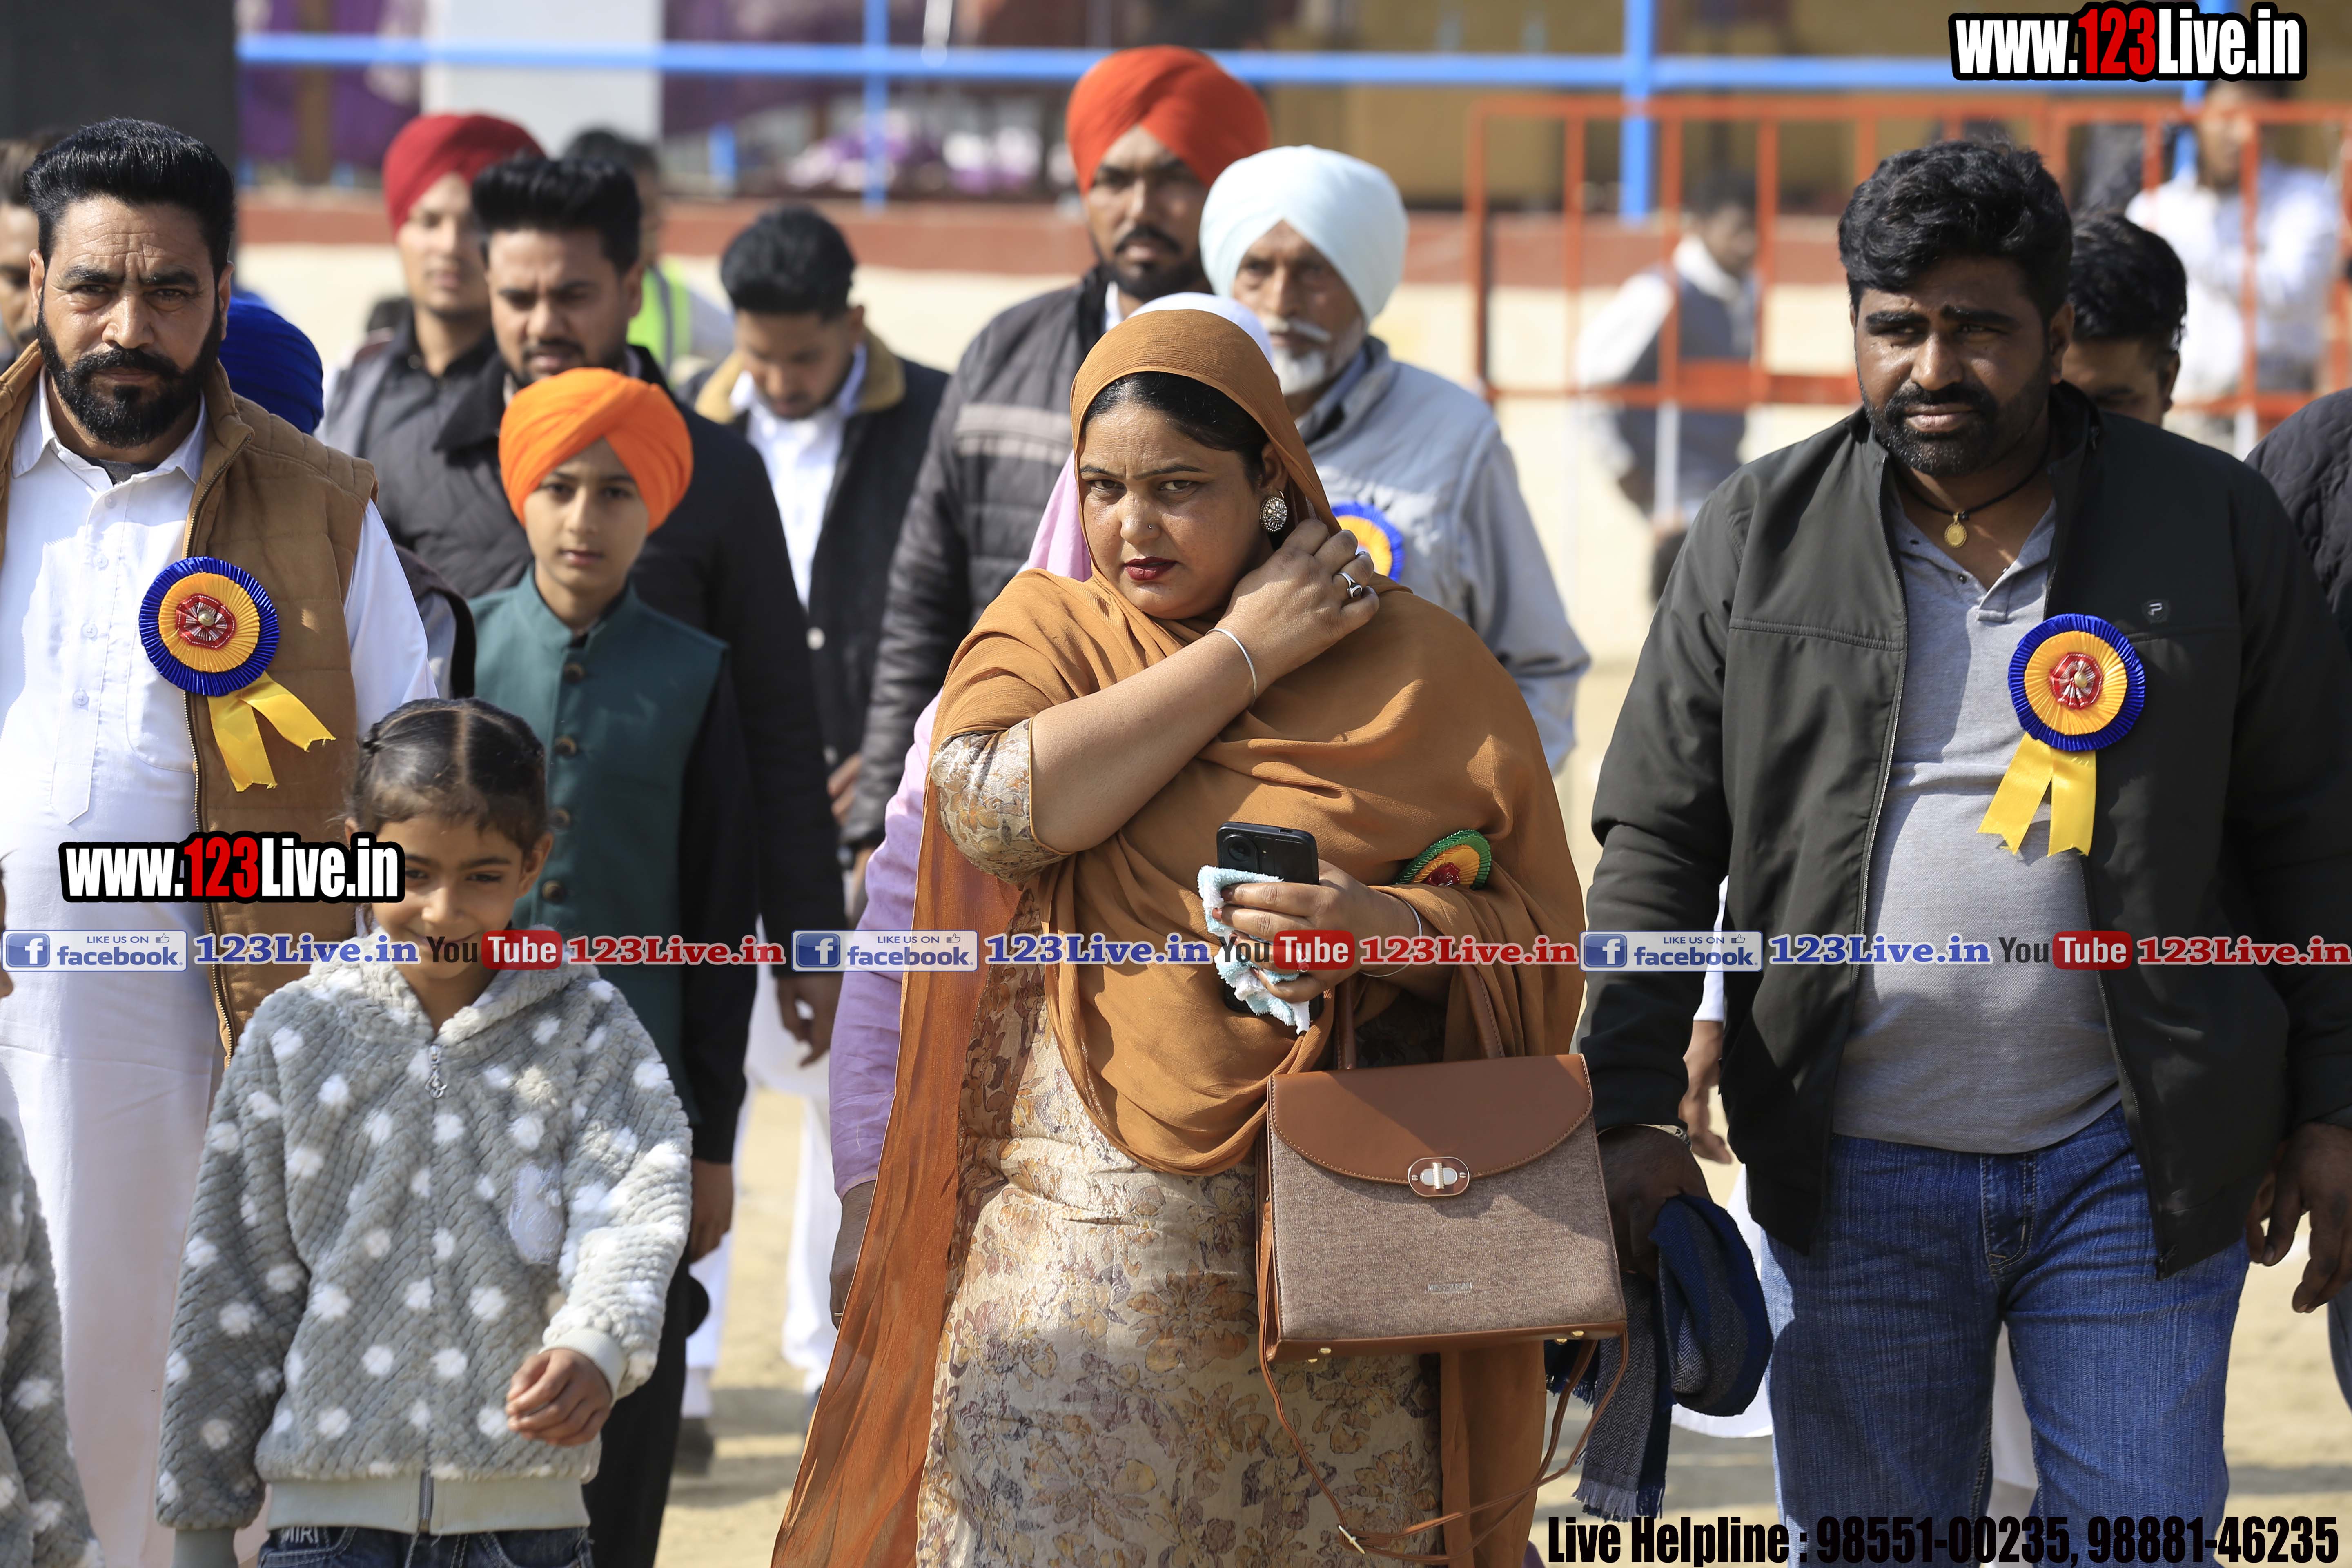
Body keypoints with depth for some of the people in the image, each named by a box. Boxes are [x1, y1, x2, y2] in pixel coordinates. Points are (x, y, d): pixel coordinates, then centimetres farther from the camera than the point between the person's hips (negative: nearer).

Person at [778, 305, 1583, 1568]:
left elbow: (1538, 924, 4)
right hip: (1088, 1219, 0)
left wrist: (1391, 929, -17)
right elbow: (997, 806, -11)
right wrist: (1242, 653, -7)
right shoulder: (1044, 632, 10)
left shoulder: (1418, 669, 7)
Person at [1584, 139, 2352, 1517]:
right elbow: (1659, 846, 3)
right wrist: (1631, 1109, -6)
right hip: (1857, 1170, 1)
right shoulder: (1761, 538, 3)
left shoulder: (2211, 524, 1)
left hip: (2131, 1165, -1)